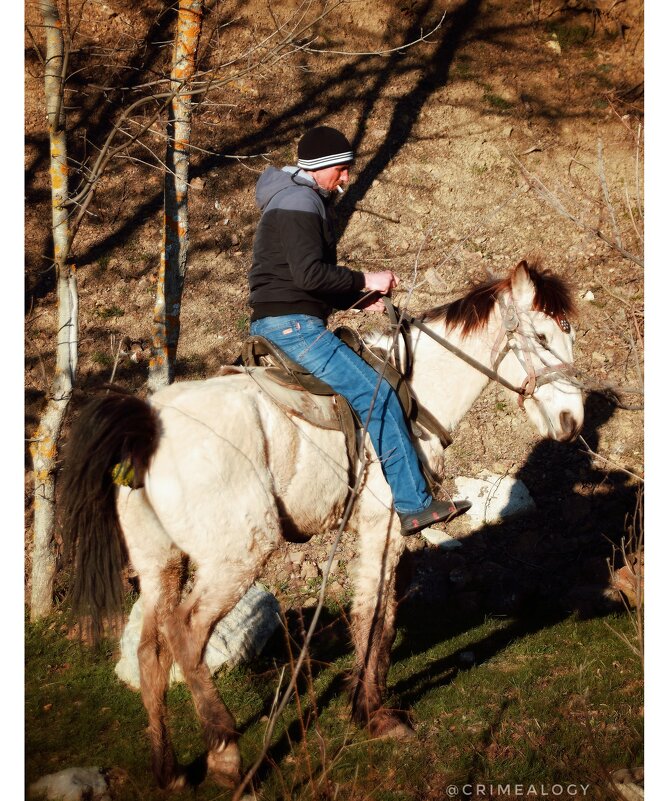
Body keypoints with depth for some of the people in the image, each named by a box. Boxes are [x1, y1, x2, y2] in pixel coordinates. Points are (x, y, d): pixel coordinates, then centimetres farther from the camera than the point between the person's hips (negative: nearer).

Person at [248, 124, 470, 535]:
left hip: (275, 324, 11)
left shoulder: (305, 201, 22)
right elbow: (310, 274, -23)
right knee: (378, 397, -11)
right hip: (293, 326, -11)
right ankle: (413, 504, -9)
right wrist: (365, 281, -12)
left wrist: (358, 298, 14)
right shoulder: (300, 201, -12)